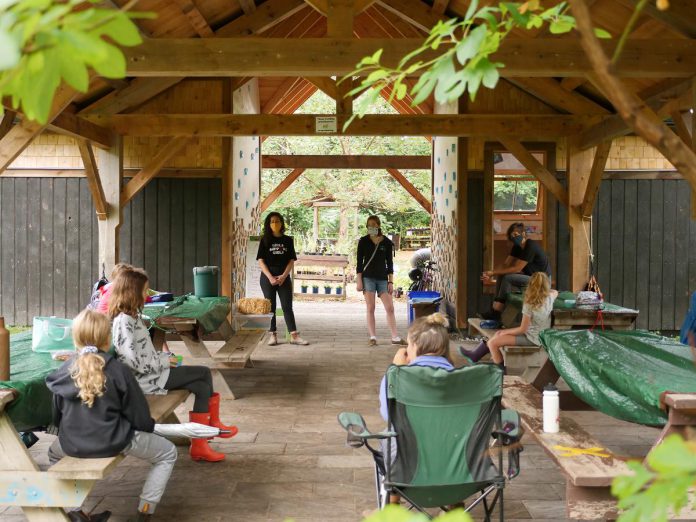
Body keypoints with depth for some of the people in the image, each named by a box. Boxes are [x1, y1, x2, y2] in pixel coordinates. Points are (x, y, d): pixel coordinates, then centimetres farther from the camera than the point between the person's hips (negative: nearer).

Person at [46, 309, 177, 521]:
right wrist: (149, 427, 16)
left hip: (72, 444, 4)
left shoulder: (64, 371, 0)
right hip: (114, 442, -4)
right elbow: (138, 413, -6)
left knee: (54, 453, 40)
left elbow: (57, 416, 10)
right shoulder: (118, 370, -11)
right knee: (168, 453, 16)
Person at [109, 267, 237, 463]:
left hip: (151, 371, 9)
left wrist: (164, 357, 4)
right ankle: (213, 424, 14)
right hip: (146, 379, -9)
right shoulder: (124, 321, -21)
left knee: (202, 386, -1)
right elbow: (137, 363, -25)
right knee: (204, 374, -4)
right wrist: (165, 362, -13)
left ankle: (199, 444, 3)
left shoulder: (131, 316, 11)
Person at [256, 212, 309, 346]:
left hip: (284, 277, 1)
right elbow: (261, 261, -2)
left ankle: (294, 335, -3)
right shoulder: (265, 240, 3)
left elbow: (292, 260, 4)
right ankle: (273, 335, 8)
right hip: (268, 277, -1)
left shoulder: (288, 240, 7)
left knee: (287, 306, -1)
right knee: (270, 307, 3)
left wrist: (283, 276, -9)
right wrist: (270, 277, -12)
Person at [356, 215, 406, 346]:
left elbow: (390, 263, 7)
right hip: (368, 277, -2)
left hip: (383, 278, 2)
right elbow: (359, 262, 0)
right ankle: (373, 337, 6)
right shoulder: (363, 241, 0)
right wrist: (359, 281, -6)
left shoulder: (387, 242, 3)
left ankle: (395, 337, 6)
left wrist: (391, 282, 2)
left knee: (390, 308, 0)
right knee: (370, 308, -1)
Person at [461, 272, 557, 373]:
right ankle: (475, 355, 24)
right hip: (540, 336, 9)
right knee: (498, 333, 16)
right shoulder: (550, 297, -7)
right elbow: (555, 292, 21)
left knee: (492, 342, -11)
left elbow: (522, 329, -18)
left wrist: (505, 332, -6)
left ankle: (502, 369, 7)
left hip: (531, 339, -9)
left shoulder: (529, 305, -25)